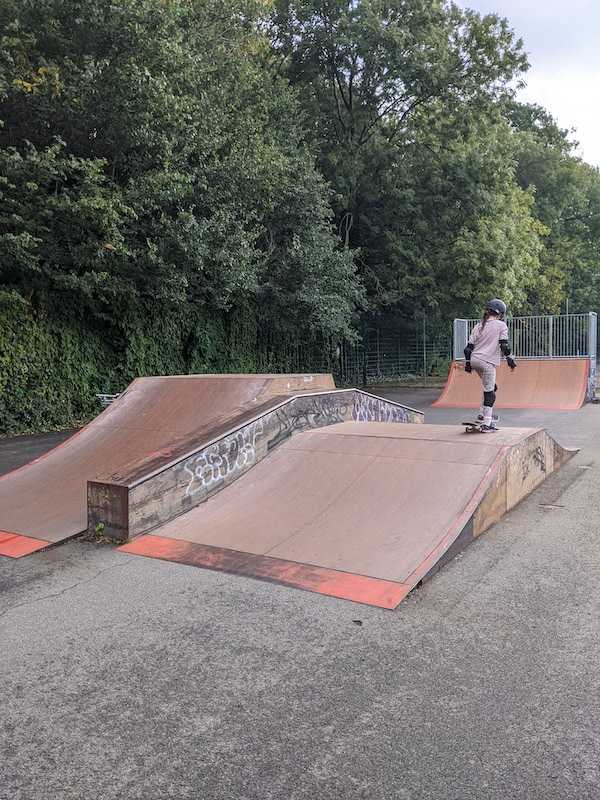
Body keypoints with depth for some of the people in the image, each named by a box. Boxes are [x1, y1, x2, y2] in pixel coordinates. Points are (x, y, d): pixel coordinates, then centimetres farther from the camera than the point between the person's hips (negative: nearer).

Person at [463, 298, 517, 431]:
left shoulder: (478, 326, 16)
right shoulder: (501, 325, 1)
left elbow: (469, 346, 12)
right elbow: (504, 345, -6)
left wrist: (467, 362, 16)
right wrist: (509, 358, 3)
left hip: (475, 360, 7)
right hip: (487, 361, -7)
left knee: (491, 388, 23)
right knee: (489, 392, -2)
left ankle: (483, 414, 21)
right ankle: (486, 424, -4)